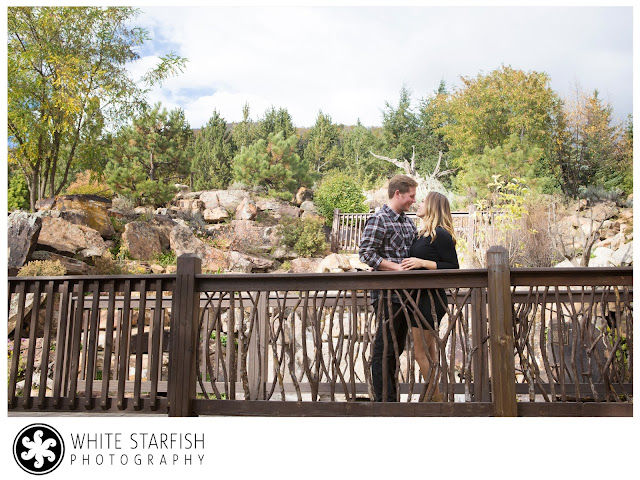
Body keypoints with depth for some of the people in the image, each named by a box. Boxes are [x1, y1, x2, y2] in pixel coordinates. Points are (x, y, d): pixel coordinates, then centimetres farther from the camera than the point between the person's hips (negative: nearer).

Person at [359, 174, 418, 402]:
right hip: (387, 295, -9)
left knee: (396, 347, 15)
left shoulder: (408, 221, 17)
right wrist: (397, 267, -20)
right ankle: (383, 400, 8)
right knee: (385, 348, -2)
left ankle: (391, 398, 28)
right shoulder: (378, 220, -9)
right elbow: (366, 254, -16)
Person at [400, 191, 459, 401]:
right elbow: (414, 261, 18)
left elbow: (453, 267, -16)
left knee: (420, 352, -4)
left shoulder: (441, 235, -14)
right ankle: (435, 397, 23)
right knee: (429, 352, 14)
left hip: (430, 298, -10)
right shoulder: (423, 234, 13)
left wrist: (423, 263, -22)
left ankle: (437, 398, 6)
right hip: (421, 296, 10)